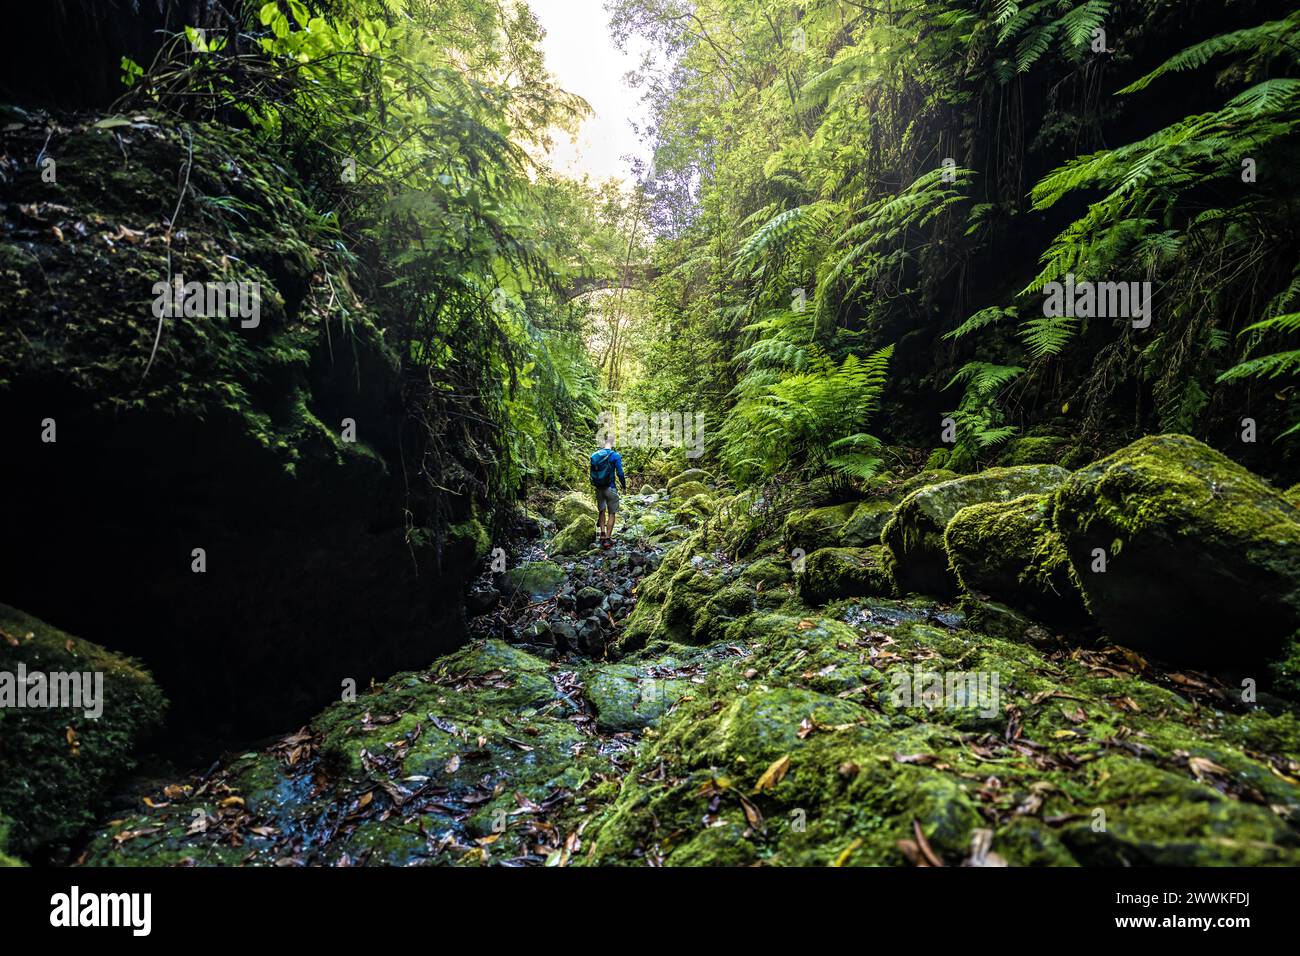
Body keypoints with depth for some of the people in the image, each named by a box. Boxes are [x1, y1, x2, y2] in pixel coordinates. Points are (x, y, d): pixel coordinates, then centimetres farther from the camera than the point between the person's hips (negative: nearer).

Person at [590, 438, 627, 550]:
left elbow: (592, 472, 10)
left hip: (598, 487, 5)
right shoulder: (615, 456, -9)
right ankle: (607, 539, -3)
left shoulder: (595, 455, 4)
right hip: (610, 488, -5)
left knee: (601, 511, 21)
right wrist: (624, 487, 1)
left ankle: (602, 534, 19)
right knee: (611, 513, 2)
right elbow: (620, 473, -10)